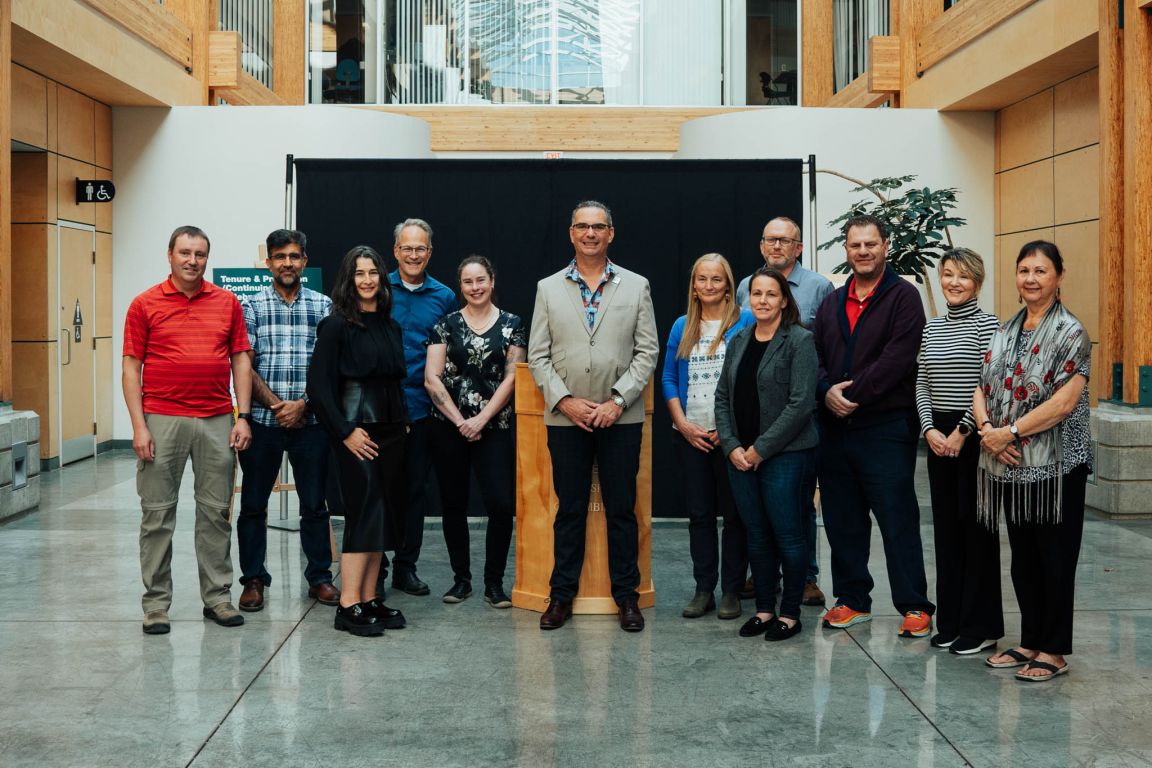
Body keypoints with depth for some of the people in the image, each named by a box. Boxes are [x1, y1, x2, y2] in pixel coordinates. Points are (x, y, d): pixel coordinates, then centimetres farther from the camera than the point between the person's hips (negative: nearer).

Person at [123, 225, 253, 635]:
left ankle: (218, 596, 17)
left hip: (217, 421, 2)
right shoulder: (145, 304, 2)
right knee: (157, 513, 3)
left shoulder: (227, 302, 8)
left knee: (216, 511, 7)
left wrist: (243, 417, 1)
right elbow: (131, 367, 0)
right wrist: (139, 426, -8)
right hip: (162, 420, -2)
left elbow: (240, 360, 9)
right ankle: (156, 602, 12)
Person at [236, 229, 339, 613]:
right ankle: (253, 579, 17)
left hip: (310, 420, 0)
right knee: (253, 504, 6)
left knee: (314, 504, 7)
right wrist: (276, 405, -12)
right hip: (262, 419, 0)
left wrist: (303, 404, -10)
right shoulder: (251, 306, 4)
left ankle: (319, 576, 20)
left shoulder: (324, 306, 6)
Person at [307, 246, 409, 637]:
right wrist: (345, 432, -14)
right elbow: (319, 385, -11)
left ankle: (369, 599, 14)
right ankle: (348, 605, -8)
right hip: (357, 434, -7)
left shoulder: (390, 326, 13)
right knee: (365, 513, -11)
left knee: (384, 514, 7)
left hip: (390, 431, 7)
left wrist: (403, 422, 8)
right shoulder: (336, 325, -7)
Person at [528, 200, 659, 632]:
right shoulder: (548, 289, 8)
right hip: (566, 418, 1)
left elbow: (647, 351, 2)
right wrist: (565, 400, -8)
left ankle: (626, 596, 14)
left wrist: (617, 401, -9)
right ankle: (562, 595, 16)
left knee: (621, 509, 4)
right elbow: (538, 356, 5)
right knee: (569, 510, 6)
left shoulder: (636, 286, 6)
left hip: (621, 417, 0)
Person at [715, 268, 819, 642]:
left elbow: (800, 403, -14)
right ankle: (764, 608, 22)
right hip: (740, 455, 6)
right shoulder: (739, 341, 11)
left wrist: (760, 449, -13)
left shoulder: (800, 340, -7)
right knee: (757, 535, 11)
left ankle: (790, 613, 12)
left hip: (784, 454, -5)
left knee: (788, 534, 0)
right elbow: (722, 397, 12)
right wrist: (732, 446, -2)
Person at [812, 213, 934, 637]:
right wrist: (827, 391, -10)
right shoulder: (832, 302, 16)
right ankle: (852, 600, 23)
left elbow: (896, 359, -14)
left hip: (886, 427, -6)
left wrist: (853, 394, -15)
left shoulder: (903, 297, -4)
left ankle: (914, 607, 5)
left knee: (898, 519, -3)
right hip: (834, 427, 6)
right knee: (842, 521, 11)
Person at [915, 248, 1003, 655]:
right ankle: (951, 621, 19)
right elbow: (922, 385, 10)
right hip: (938, 435, 6)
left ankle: (982, 625, 8)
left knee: (976, 525, -1)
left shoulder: (987, 325, -7)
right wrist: (930, 429, -3)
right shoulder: (931, 328, 11)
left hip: (975, 435, -6)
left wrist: (961, 432, -14)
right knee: (946, 526, 10)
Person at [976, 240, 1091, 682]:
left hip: (1056, 465, -6)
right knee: (1023, 558, 14)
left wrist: (1011, 432, -18)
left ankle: (1053, 651, 13)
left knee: (1054, 558, 3)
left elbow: (1065, 401, -18)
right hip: (1011, 465, 6)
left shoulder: (1070, 332, -8)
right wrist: (987, 427, -10)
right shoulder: (1006, 331, 12)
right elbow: (982, 387, 9)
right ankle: (1030, 641, 25)